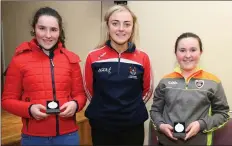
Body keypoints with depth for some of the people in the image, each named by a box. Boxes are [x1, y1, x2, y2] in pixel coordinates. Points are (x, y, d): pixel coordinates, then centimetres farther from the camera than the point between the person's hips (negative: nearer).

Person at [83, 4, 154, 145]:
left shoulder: (143, 58, -5)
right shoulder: (93, 57, -7)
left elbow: (148, 90, 8)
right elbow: (89, 90, 5)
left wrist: (132, 108, 9)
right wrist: (104, 108, 8)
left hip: (134, 126, 1)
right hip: (101, 126, 0)